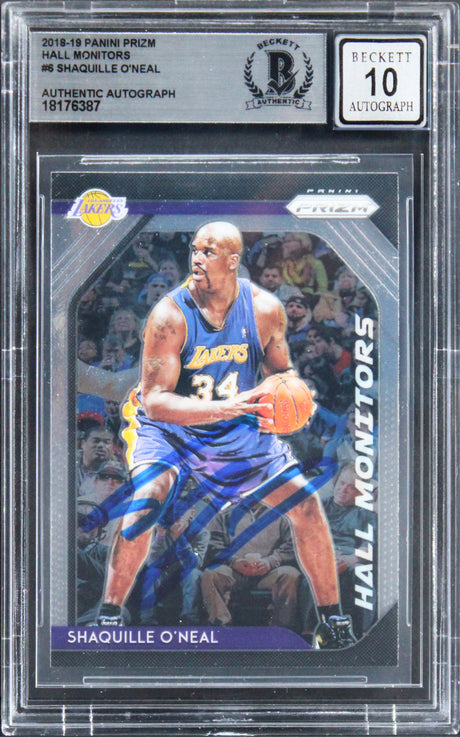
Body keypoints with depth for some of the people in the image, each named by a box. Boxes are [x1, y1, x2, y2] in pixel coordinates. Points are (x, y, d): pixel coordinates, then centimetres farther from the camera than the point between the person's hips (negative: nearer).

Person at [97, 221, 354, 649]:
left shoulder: (264, 309, -15)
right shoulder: (170, 316, -26)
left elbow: (281, 372, 2)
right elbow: (154, 400, -30)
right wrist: (226, 407, -43)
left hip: (239, 429, 4)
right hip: (168, 426, -3)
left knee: (306, 506, -1)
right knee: (145, 501, -29)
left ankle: (331, 618, 17)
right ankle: (110, 615, -10)